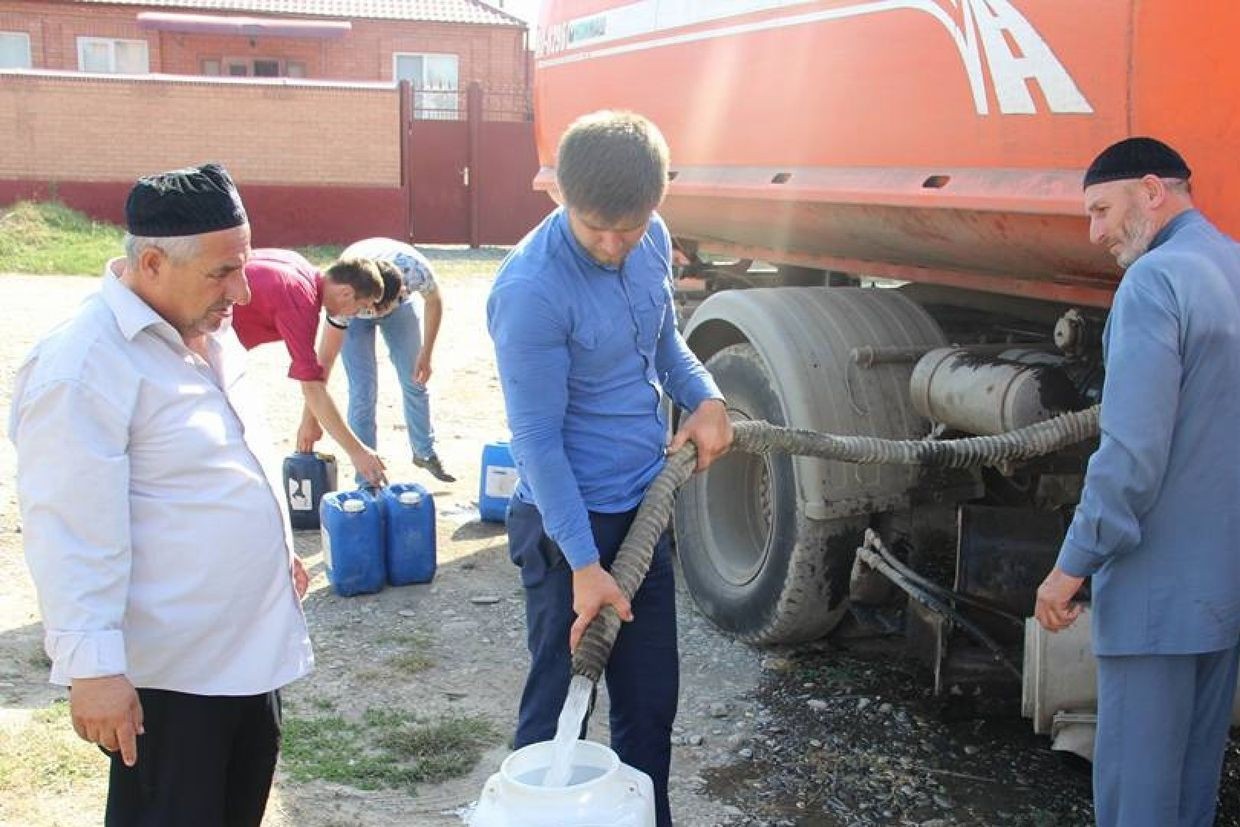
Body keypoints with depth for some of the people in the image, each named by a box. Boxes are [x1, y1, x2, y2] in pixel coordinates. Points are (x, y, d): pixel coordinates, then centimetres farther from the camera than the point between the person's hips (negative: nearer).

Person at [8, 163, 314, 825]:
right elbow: (71, 533, -24)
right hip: (166, 673, -9)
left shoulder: (209, 330, 7)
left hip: (251, 649, 9)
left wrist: (279, 553, 27)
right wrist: (92, 668, -25)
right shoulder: (84, 364, -21)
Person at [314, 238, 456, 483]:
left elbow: (434, 300, -15)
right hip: (353, 312, -2)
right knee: (363, 390, -12)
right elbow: (325, 359, -37)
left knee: (415, 381, 6)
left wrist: (426, 355, -13)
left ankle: (425, 453, 29)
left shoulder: (416, 270, -41)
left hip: (399, 304, 2)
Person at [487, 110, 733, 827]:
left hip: (644, 505, 7)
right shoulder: (532, 290, -24)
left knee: (651, 699, 17)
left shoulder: (653, 242, -2)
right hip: (571, 520, -7)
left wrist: (705, 399, -1)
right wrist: (583, 564, -20)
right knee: (561, 704, 5)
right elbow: (537, 441, -20)